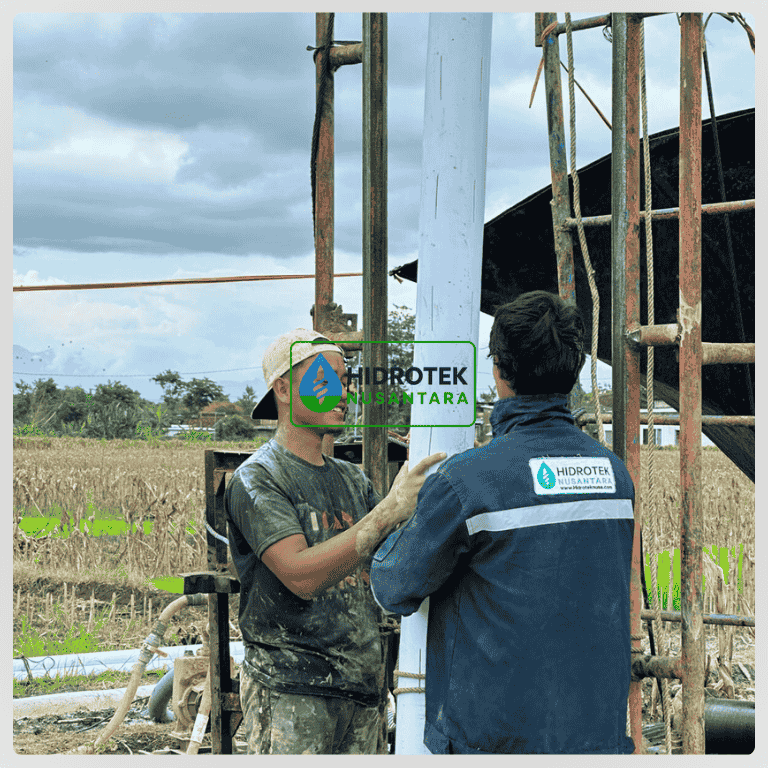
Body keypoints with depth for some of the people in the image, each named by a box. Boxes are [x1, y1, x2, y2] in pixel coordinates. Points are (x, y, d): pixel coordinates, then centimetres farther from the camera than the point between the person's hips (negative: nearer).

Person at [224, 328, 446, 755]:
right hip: (290, 692, -6)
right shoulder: (256, 479, -7)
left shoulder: (353, 480, 15)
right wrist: (390, 509, -24)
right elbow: (302, 575, -21)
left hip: (361, 688, 7)